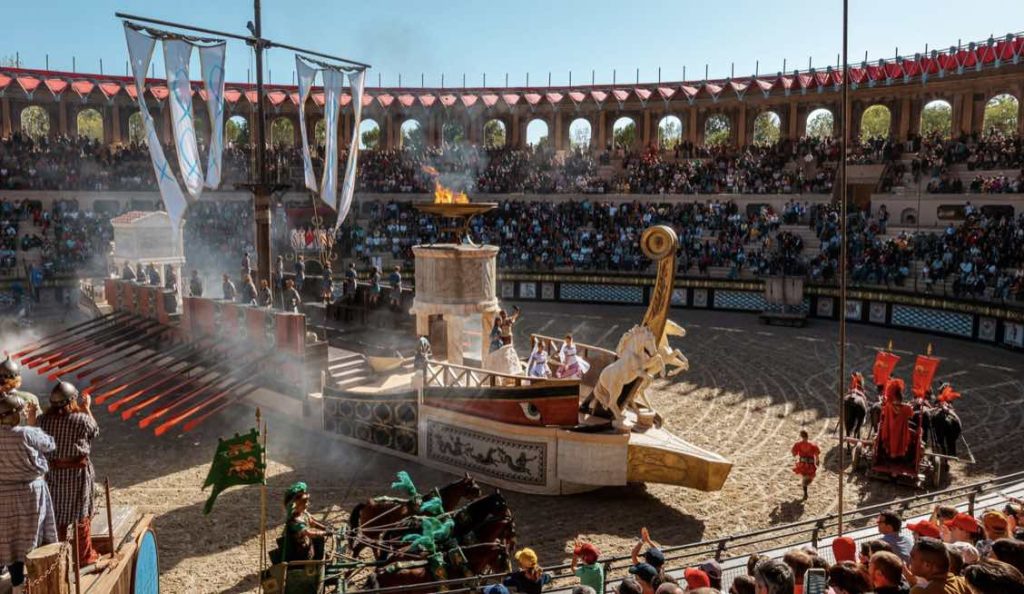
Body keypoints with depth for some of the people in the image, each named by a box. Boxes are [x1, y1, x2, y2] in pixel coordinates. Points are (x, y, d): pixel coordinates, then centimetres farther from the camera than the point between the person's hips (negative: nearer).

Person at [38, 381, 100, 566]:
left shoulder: (45, 419, -8)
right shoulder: (82, 419, -16)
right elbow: (95, 431, 3)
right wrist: (87, 408, 11)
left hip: (53, 472, 3)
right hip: (77, 471, -3)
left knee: (58, 514, 16)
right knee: (81, 513, 10)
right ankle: (85, 555, 18)